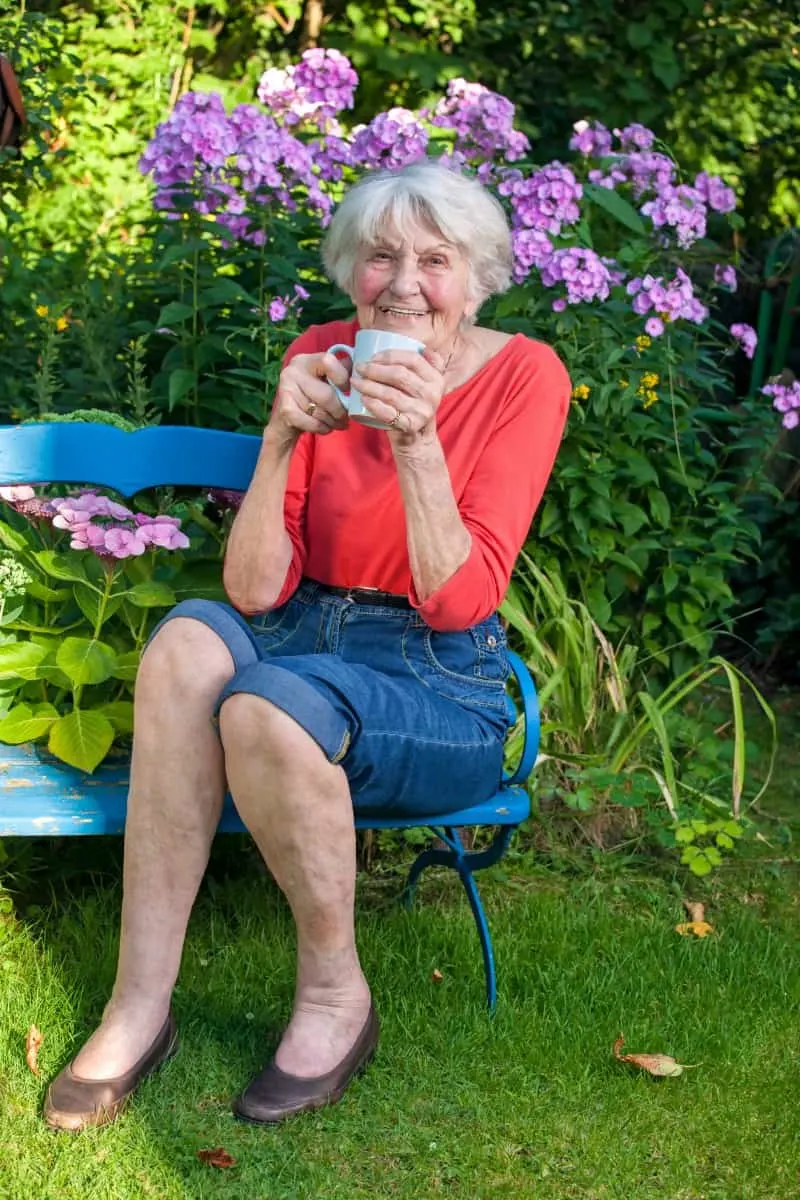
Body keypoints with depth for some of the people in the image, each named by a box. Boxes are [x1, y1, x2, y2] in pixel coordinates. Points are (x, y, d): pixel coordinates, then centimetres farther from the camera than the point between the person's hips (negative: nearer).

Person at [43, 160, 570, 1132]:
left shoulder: (522, 376, -8)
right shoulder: (321, 358, 2)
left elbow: (458, 603, -15)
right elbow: (257, 589, -6)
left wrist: (416, 440, -27)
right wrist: (281, 439, -21)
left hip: (442, 689, -4)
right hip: (301, 642, 4)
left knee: (266, 702, -34)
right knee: (190, 638, -29)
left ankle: (335, 993, -10)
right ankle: (141, 1004, -23)